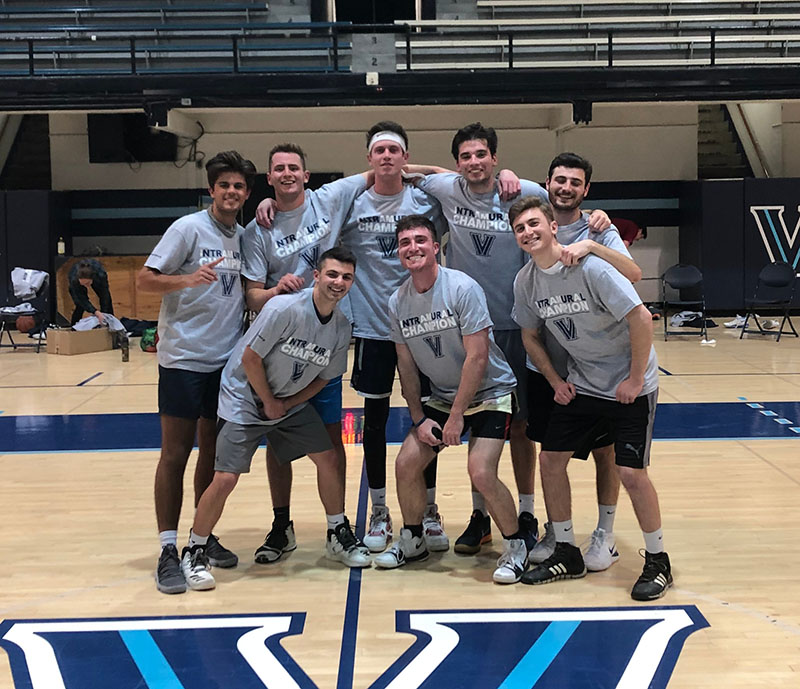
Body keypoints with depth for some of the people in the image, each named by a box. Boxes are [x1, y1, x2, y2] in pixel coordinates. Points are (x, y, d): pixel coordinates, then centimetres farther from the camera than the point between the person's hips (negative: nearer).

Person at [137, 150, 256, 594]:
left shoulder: (244, 236, 10)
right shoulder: (189, 228, -8)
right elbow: (145, 280, -11)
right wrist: (187, 279, -28)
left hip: (227, 358, 6)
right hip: (184, 356, -6)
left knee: (213, 450, 12)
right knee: (175, 453, -3)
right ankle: (168, 550, 2)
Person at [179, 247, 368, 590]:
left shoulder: (342, 328, -6)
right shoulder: (285, 308, -27)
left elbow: (323, 377, 5)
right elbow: (250, 358, -21)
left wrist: (286, 404, -7)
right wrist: (270, 403, -12)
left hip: (292, 403, 6)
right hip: (245, 400, -6)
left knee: (329, 459, 3)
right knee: (225, 478, -13)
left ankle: (338, 536, 24)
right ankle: (194, 553, 6)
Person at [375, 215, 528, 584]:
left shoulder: (462, 288, -21)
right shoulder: (398, 302, -2)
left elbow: (477, 357, -22)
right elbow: (406, 365, 6)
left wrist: (456, 416, -20)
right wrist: (419, 419, -2)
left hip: (490, 393, -6)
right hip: (442, 397, 6)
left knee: (481, 471, -20)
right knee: (406, 464, -3)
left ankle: (515, 547, 3)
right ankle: (412, 540, 21)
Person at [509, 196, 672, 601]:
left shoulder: (589, 267, -23)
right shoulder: (525, 281, -4)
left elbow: (641, 319, -23)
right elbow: (530, 336, 12)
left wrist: (635, 380, -18)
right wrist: (556, 381, 2)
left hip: (630, 385, -6)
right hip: (581, 384, 6)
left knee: (630, 471, -11)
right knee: (550, 459, 2)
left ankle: (657, 561, 10)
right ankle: (567, 555, 18)